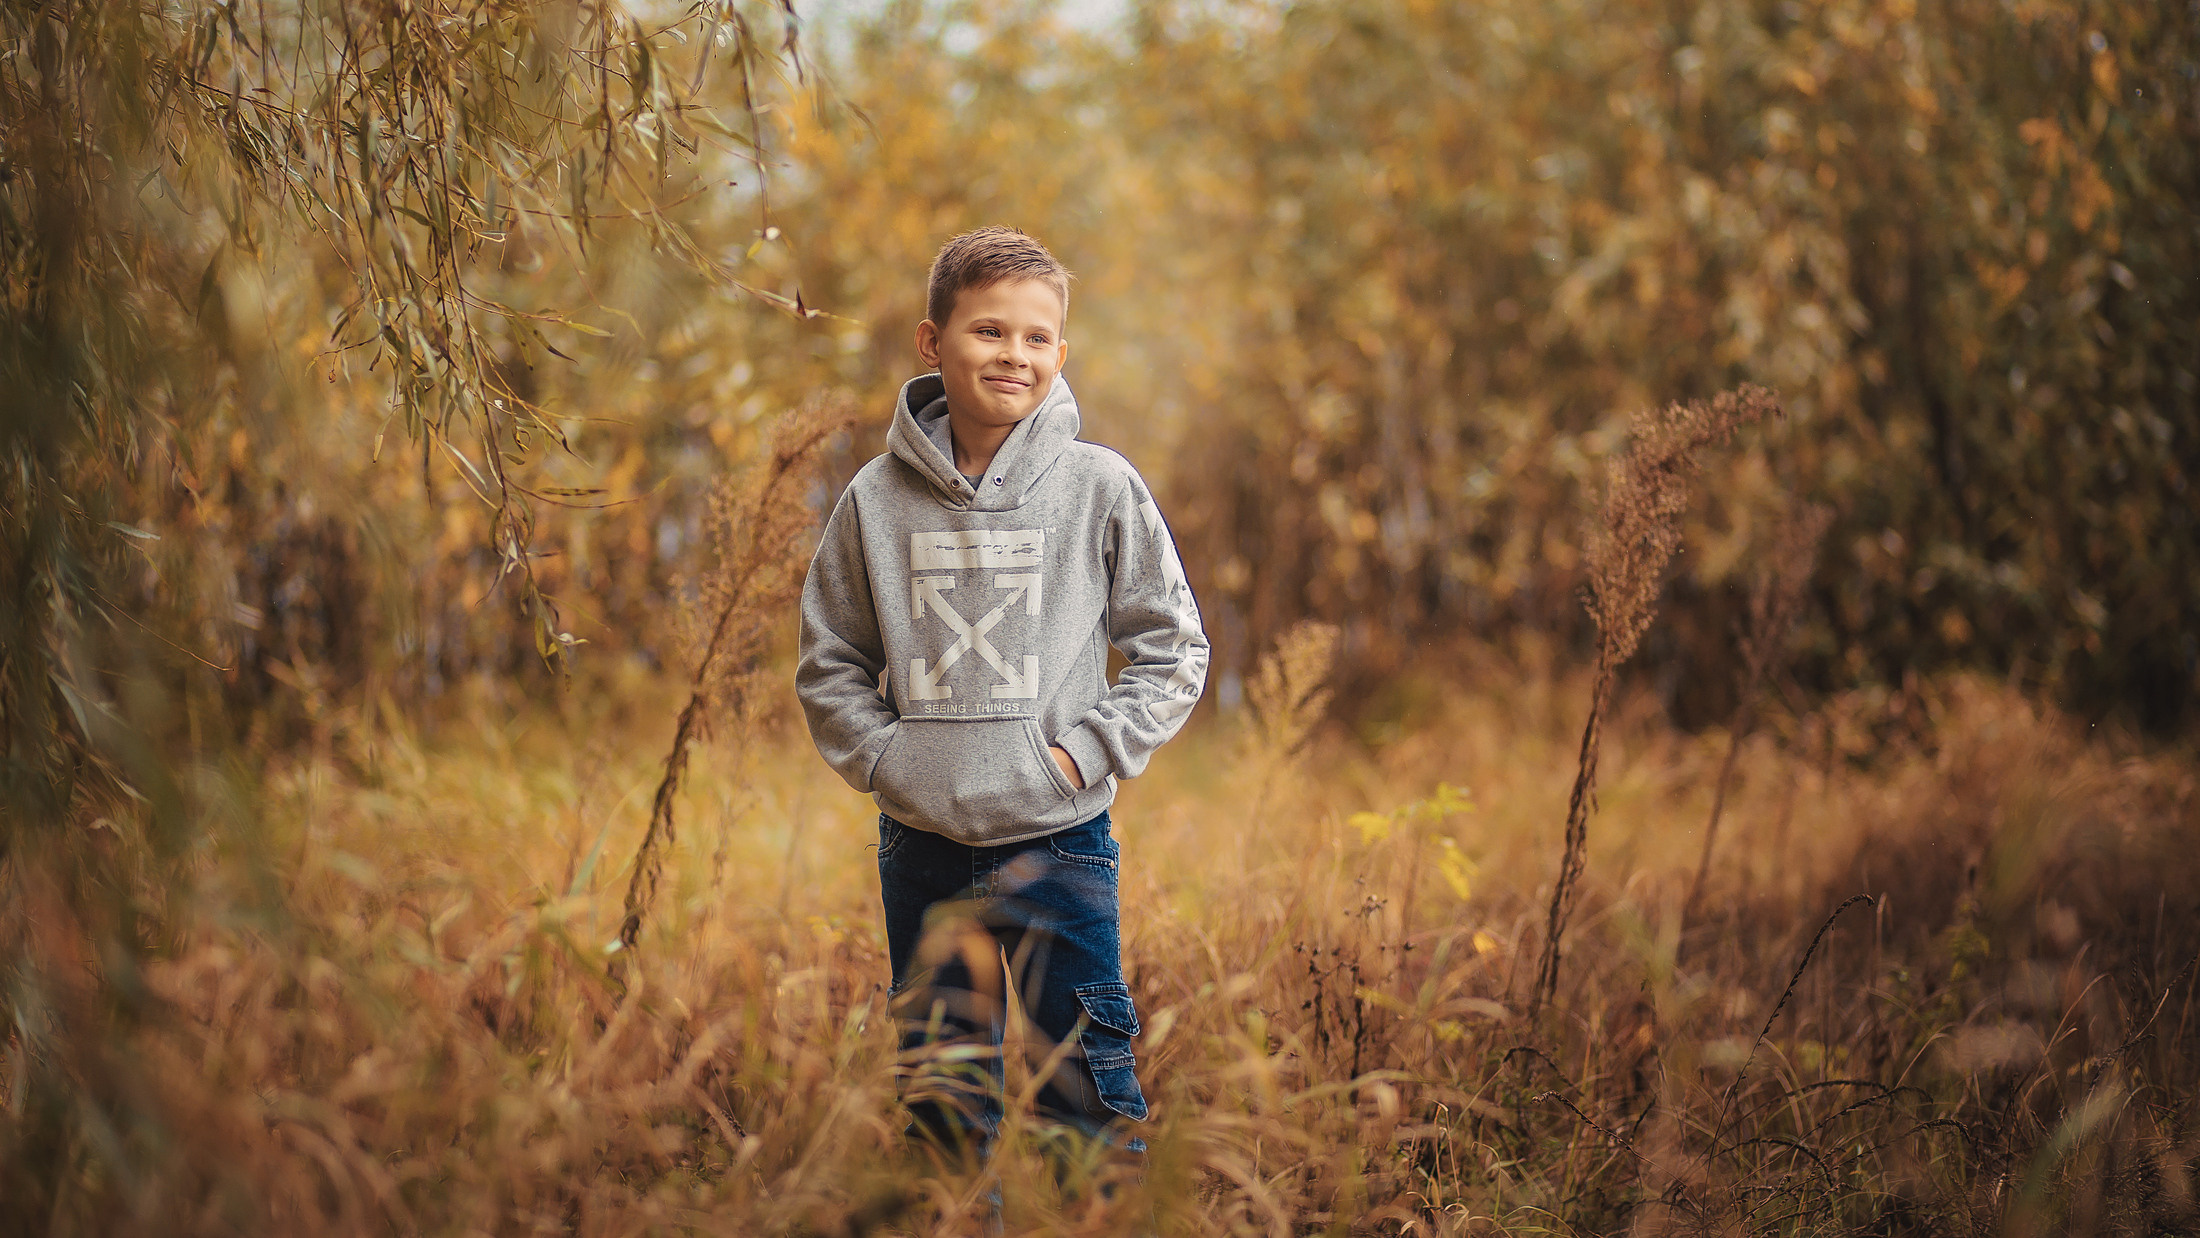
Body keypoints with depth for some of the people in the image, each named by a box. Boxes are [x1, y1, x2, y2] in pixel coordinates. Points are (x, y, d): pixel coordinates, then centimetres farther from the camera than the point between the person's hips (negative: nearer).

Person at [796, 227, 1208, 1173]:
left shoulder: (1101, 489, -3)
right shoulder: (877, 499, 1)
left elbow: (1174, 645, 3)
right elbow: (828, 660, 10)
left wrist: (1088, 752, -8)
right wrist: (883, 757, -4)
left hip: (1061, 842, -2)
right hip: (922, 846, 2)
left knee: (1093, 1092, 2)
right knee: (942, 1094, 12)